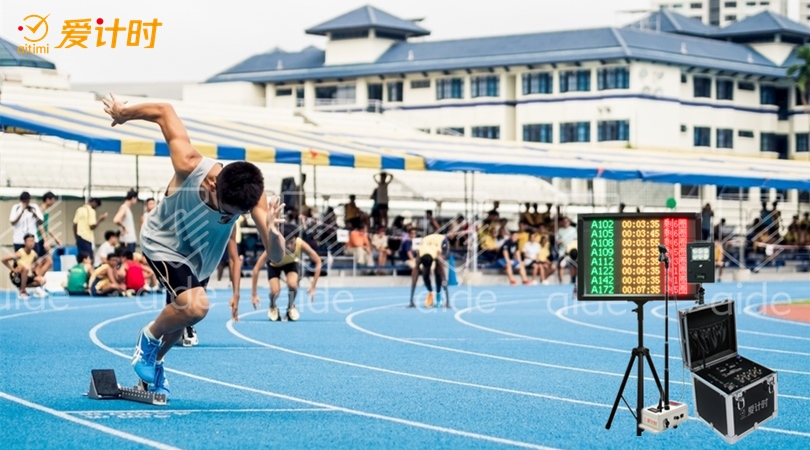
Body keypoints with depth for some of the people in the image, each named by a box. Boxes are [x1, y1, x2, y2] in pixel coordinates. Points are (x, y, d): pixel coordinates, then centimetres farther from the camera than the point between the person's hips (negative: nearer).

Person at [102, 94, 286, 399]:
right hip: (163, 243, -4)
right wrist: (123, 114, -10)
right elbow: (164, 111, -26)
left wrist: (273, 232, -60)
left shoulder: (252, 197, -33)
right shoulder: (190, 167, -40)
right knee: (195, 306, -25)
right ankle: (149, 337, 5)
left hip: (201, 255, 4)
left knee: (181, 315, 19)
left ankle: (153, 364, 49)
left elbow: (276, 257, -38)